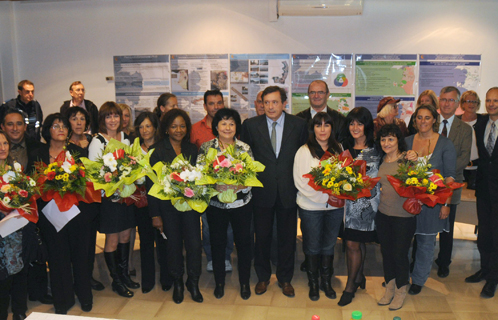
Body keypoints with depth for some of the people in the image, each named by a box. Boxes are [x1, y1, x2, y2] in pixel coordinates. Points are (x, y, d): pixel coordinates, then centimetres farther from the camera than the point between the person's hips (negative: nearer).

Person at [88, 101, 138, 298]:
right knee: (112, 239, 4)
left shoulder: (125, 138, 8)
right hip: (108, 195, -6)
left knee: (125, 236, 15)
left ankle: (124, 274, 30)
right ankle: (116, 281, 18)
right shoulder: (97, 141, -9)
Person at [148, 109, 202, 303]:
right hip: (167, 205, -2)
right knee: (173, 245, 8)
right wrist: (155, 214, -8)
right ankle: (177, 283, 29)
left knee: (194, 244, -1)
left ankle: (193, 282, 21)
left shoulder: (192, 149, 7)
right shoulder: (156, 150, -4)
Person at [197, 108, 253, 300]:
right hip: (215, 204, 0)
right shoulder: (206, 147, -1)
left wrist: (235, 187, -24)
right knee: (217, 242, 10)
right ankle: (219, 282, 30)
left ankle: (244, 282, 27)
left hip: (241, 204, 0)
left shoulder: (245, 148, -1)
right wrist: (215, 186, -23)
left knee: (243, 242, 8)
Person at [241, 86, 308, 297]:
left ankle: (285, 278, 30)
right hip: (262, 191, 0)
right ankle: (263, 277, 31)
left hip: (288, 190, 0)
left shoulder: (299, 124, -1)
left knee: (287, 236, 11)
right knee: (262, 236, 11)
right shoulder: (251, 125, -2)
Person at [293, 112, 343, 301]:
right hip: (311, 207, -3)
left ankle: (326, 282, 30)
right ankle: (313, 283, 25)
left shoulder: (338, 150, 7)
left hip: (335, 207, 3)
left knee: (329, 246, 13)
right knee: (312, 247, 8)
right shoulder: (304, 151, -6)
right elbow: (300, 182, -11)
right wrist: (325, 196, -17)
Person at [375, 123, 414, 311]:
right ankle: (389, 288, 34)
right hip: (383, 213, 5)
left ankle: (401, 291, 26)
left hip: (404, 215, -5)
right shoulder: (382, 160, 7)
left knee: (400, 253, 4)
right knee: (386, 251, 15)